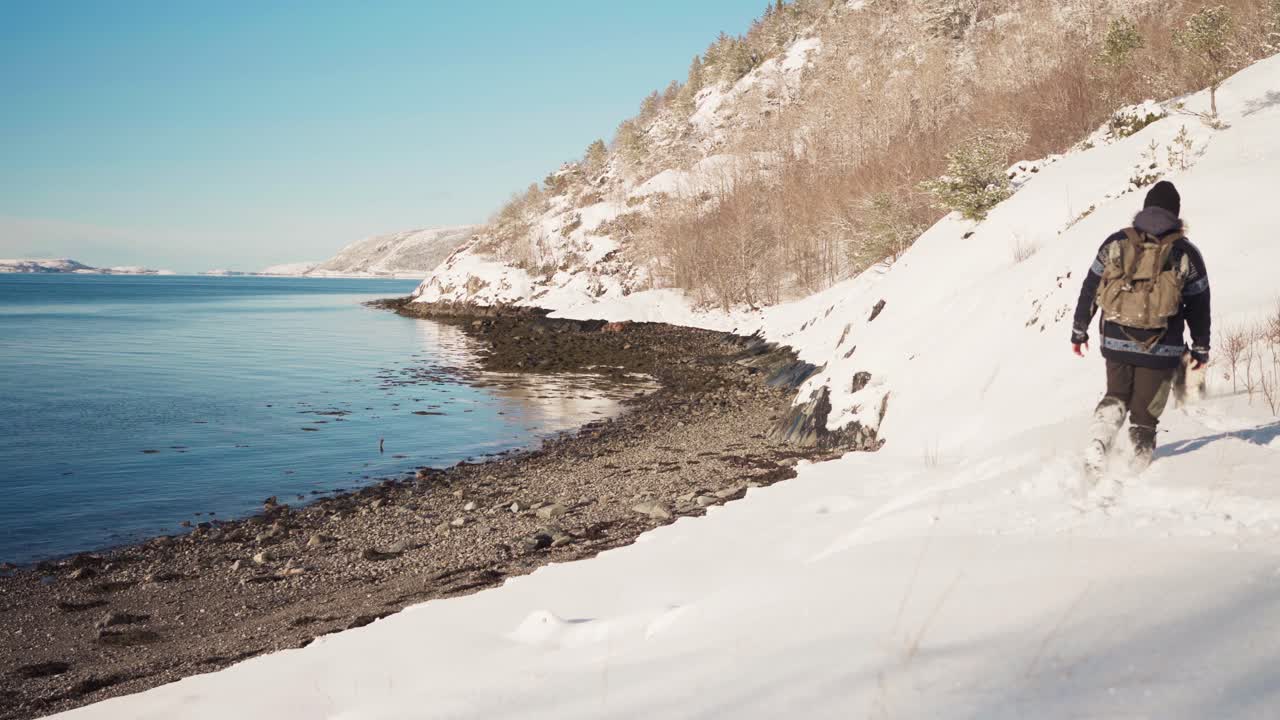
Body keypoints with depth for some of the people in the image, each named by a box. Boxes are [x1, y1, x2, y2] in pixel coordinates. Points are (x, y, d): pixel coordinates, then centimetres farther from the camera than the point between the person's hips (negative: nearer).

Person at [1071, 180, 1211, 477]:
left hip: (1116, 342, 2)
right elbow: (1199, 306, 4)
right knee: (1144, 413, 8)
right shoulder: (1186, 253, -2)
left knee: (1116, 397, 21)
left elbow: (1089, 289, 4)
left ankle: (1096, 448, -2)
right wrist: (1201, 348, 15)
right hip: (1161, 350, -2)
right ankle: (1137, 473, 9)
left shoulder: (1116, 243, 1)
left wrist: (1079, 330, 15)